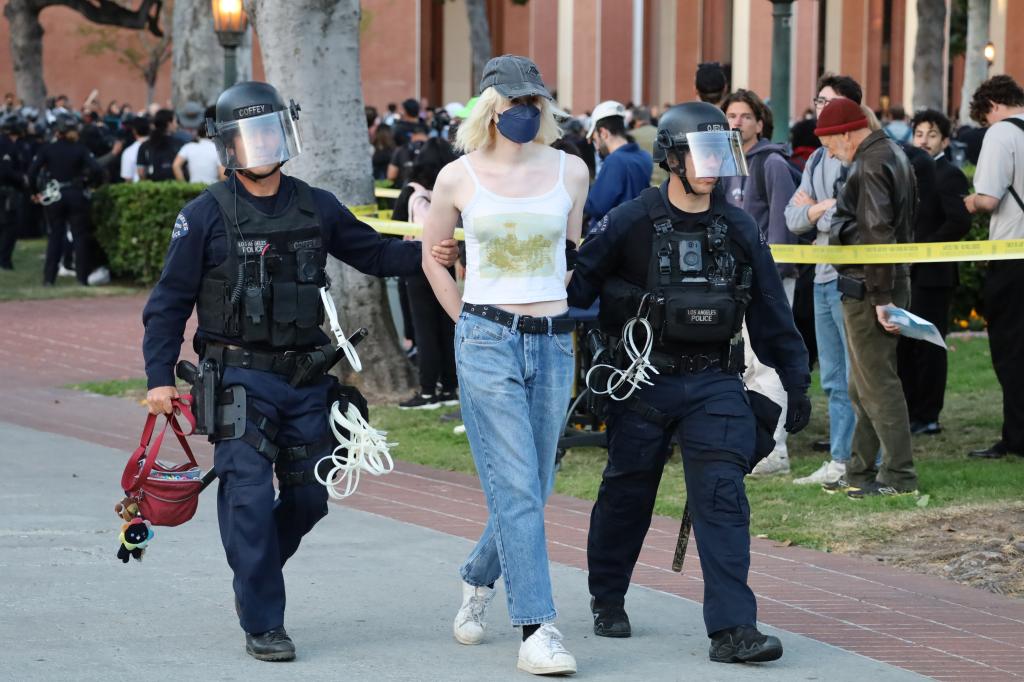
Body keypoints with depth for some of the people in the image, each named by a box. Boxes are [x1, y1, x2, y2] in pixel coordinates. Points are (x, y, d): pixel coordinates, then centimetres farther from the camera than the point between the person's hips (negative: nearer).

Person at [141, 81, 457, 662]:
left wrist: (427, 252, -5)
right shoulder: (207, 216, -4)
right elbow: (170, 302, -2)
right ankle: (263, 624, -1)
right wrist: (160, 377, -8)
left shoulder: (317, 208, 6)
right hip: (241, 377, -4)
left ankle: (254, 575, 34)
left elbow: (373, 253, 14)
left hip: (307, 377, 4)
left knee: (308, 498, 9)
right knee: (252, 497, -10)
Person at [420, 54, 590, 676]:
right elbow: (432, 255, 14)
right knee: (517, 490, -11)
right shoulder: (459, 177, -1)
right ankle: (537, 629, -11)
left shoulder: (570, 171, 4)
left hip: (553, 344, 3)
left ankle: (479, 581, 35)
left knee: (533, 488, 9)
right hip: (487, 342, -3)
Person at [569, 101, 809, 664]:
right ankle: (607, 601, 34)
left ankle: (732, 628, -16)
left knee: (722, 495, -11)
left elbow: (771, 313, 11)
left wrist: (797, 382, 10)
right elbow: (576, 290, -4)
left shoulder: (738, 230, 4)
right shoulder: (629, 224, -7)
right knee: (627, 494, 11)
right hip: (641, 382, -2)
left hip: (714, 383, 2)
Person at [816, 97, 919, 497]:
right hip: (876, 288, 11)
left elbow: (878, 235, -23)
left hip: (869, 288, -11)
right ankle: (861, 473, 23)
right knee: (863, 387, 16)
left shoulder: (870, 166, -16)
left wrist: (881, 296, -24)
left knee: (877, 384, -6)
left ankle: (898, 476, -4)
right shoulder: (892, 155, 16)